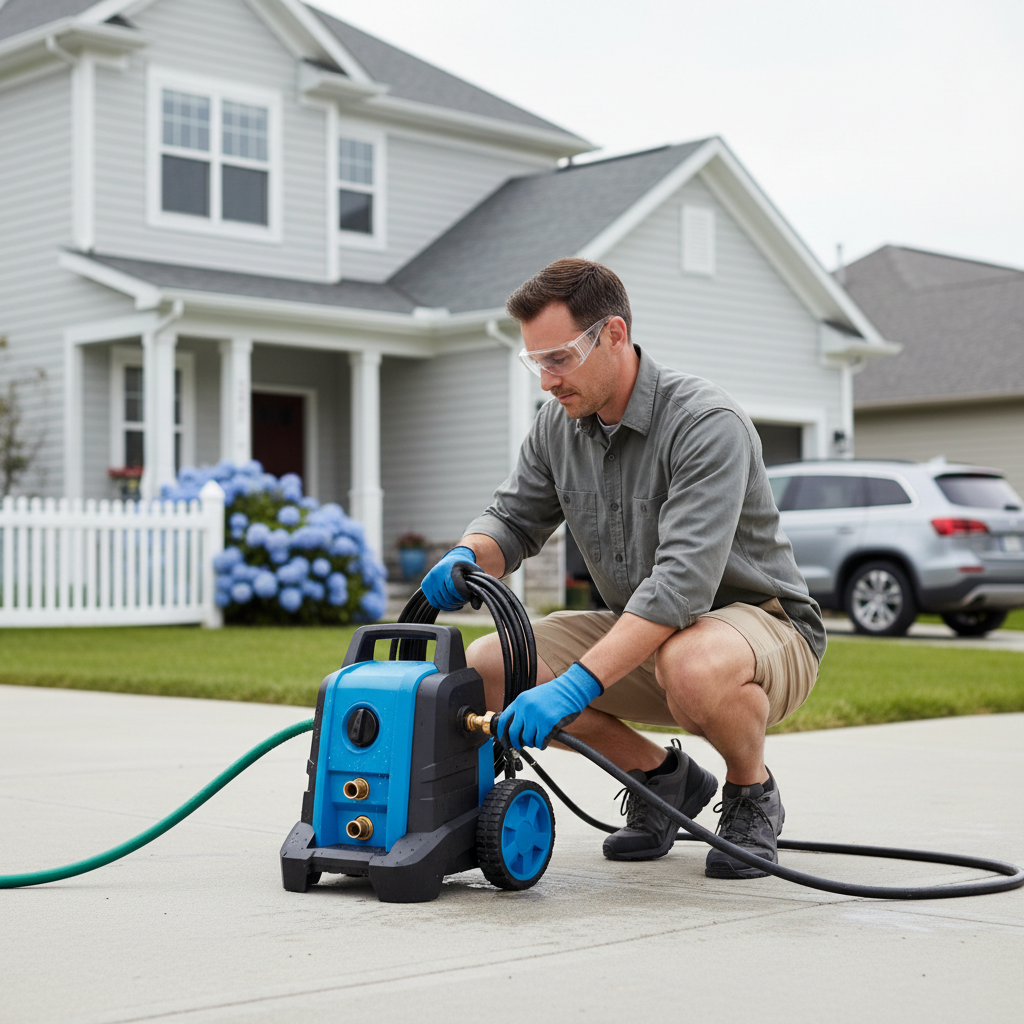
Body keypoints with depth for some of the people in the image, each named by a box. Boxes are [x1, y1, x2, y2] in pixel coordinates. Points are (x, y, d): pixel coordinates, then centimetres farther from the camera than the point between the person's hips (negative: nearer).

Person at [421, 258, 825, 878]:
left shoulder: (707, 424, -25)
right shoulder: (560, 424, -1)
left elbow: (684, 581, -35)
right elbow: (514, 521, 7)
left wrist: (576, 685, -42)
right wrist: (466, 559, -19)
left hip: (765, 625, -7)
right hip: (643, 636, 7)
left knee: (693, 666, -42)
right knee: (487, 667, -11)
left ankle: (753, 793, -6)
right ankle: (662, 775, 8)